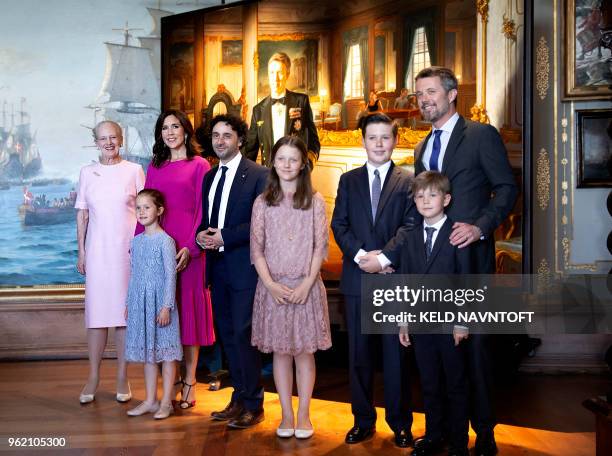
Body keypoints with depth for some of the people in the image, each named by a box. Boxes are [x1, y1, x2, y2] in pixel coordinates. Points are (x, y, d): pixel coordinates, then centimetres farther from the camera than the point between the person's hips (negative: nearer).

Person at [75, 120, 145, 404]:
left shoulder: (134, 170, 2)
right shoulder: (87, 173, 8)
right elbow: (81, 214, 9)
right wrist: (81, 252, 4)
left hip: (128, 249, -1)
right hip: (97, 250, 2)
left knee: (125, 310, 1)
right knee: (96, 310, 2)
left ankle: (122, 376, 10)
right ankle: (93, 377, 9)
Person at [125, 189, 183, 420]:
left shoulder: (165, 240, -10)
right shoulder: (136, 241, 9)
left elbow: (171, 274, -12)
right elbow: (134, 274, 15)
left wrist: (167, 306, -16)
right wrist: (128, 303, 14)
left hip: (160, 301, -6)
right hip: (140, 302, 7)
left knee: (166, 351, 1)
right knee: (148, 351, 12)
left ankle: (166, 401, 10)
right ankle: (150, 400, 21)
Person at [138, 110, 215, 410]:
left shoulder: (199, 165, 1)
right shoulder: (155, 167, 15)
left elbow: (203, 210, -5)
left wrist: (190, 246, -15)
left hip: (187, 247, -4)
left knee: (189, 308, 0)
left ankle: (189, 382, 8)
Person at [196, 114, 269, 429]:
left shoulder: (258, 175, -7)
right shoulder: (209, 177, 16)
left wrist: (224, 237, -17)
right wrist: (201, 234, -2)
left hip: (244, 267, -7)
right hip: (217, 265, 7)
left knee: (243, 335, -5)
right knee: (228, 335, 12)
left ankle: (252, 405, 7)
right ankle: (239, 398, 23)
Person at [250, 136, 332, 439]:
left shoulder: (315, 201, 2)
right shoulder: (263, 202, 5)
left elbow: (320, 247, -1)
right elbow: (257, 248, 2)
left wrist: (307, 283, -12)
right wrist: (270, 284, -10)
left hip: (305, 286, -1)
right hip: (273, 287, 1)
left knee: (304, 351, 5)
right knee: (280, 352, 7)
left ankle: (303, 414, 15)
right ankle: (286, 414, 16)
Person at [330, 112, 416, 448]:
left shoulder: (408, 181, 3)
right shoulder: (348, 180, 12)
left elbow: (411, 226, -5)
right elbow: (339, 225, 5)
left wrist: (384, 257, -16)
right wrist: (360, 255, -11)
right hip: (357, 278, 3)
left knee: (396, 353, 5)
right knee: (359, 353, 8)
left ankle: (400, 423, 16)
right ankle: (363, 420, 19)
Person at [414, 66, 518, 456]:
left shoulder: (482, 135, -1)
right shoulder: (422, 149, 19)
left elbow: (507, 187, -6)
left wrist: (481, 226, -20)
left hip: (469, 255, -6)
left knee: (474, 343, -3)